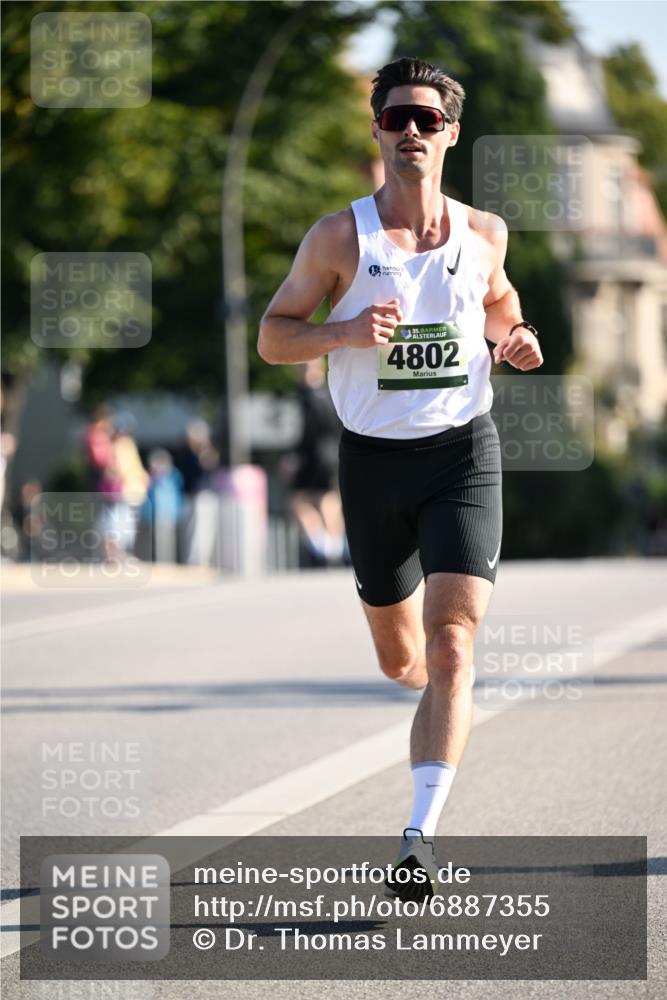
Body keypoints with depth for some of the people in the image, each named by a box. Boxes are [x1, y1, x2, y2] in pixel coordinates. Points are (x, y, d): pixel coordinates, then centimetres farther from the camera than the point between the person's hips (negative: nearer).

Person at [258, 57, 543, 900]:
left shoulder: (483, 232, 3)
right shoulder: (339, 238, -4)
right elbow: (272, 336, 1)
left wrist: (515, 340, 2)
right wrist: (347, 332, -18)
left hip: (463, 452, -1)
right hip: (373, 458, 1)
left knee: (450, 648, -17)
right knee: (401, 659, 14)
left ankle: (420, 837, -20)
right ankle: (445, 700, 51)